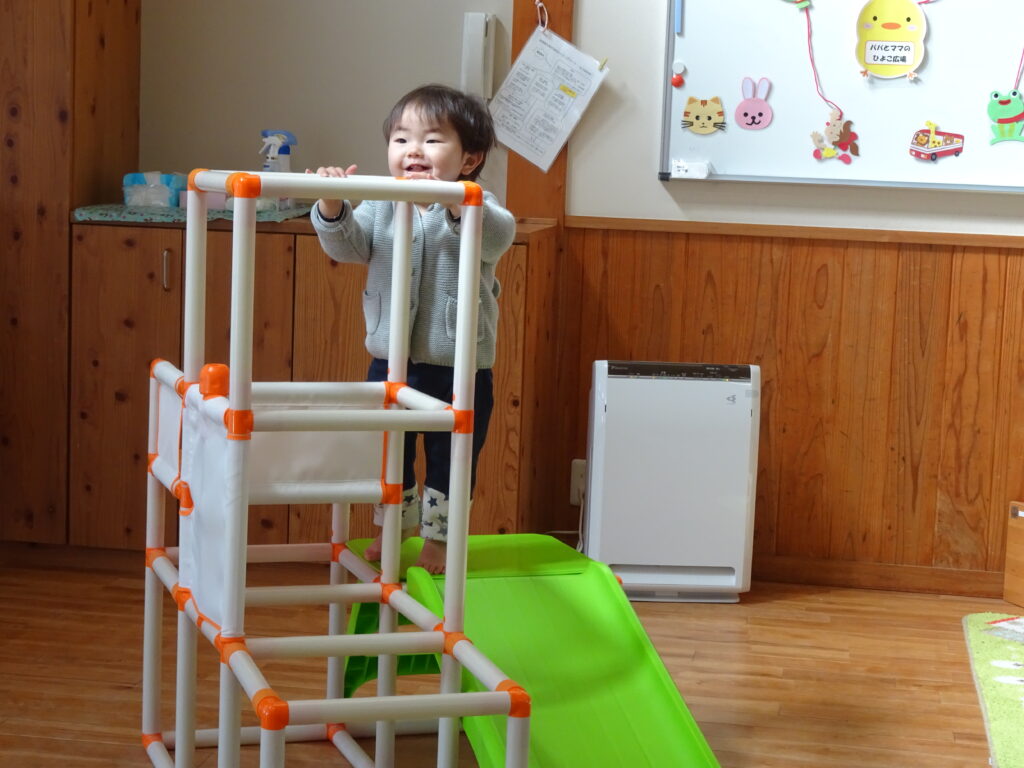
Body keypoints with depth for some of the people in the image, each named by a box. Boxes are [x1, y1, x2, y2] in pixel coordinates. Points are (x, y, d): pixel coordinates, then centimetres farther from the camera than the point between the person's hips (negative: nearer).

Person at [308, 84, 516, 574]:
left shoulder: (478, 207, -8)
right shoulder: (379, 208, 2)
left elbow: (499, 237, -29)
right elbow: (346, 245, -11)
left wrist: (455, 200, -46)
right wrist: (331, 207, -31)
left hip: (459, 367, -3)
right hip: (390, 360, 3)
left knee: (450, 459, 10)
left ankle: (438, 537, 28)